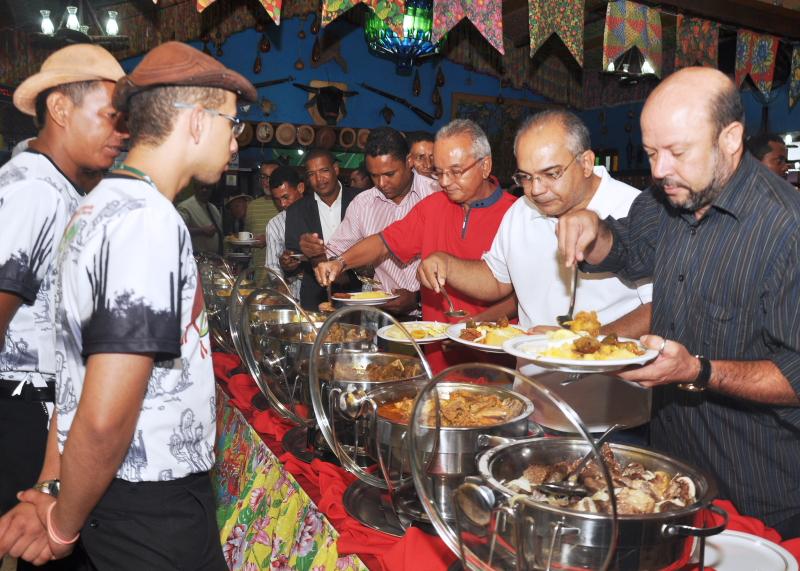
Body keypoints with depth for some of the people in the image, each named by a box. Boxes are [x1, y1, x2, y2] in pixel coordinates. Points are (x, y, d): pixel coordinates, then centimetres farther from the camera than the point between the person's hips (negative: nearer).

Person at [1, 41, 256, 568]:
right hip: (155, 509, -9)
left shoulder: (103, 204, 8)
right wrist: (63, 526, -10)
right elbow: (104, 421, -27)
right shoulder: (151, 221, -22)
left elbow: (80, 365, 9)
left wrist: (51, 487, 13)